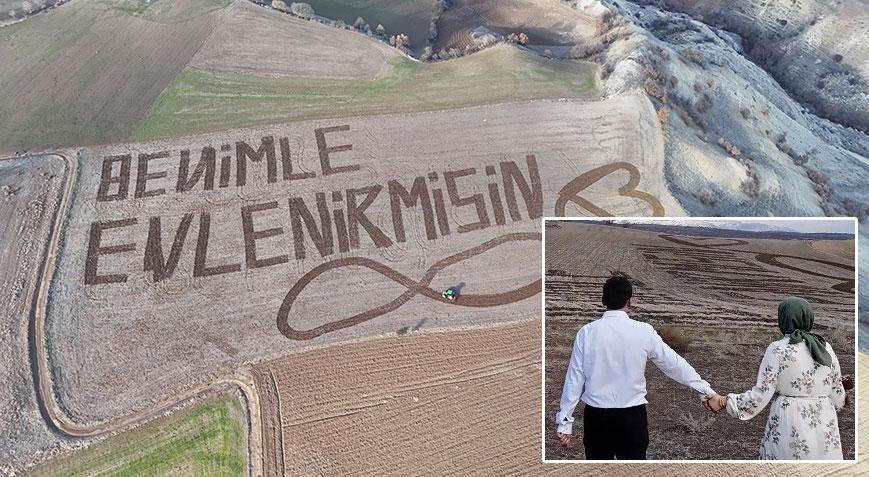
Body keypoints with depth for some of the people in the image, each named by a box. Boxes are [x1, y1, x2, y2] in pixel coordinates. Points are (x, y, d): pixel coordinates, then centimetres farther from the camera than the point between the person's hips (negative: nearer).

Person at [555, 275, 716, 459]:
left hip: (596, 417, 1)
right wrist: (706, 390, 15)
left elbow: (575, 378, -4)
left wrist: (565, 422, 2)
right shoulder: (643, 331, -7)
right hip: (632, 416, 0)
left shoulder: (587, 332, -6)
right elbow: (674, 363, 2)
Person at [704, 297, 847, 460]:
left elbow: (760, 395, -14)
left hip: (790, 429, -4)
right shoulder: (826, 348, 3)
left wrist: (723, 401, -4)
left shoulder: (777, 349, -10)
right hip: (825, 433, 4)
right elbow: (837, 395, 9)